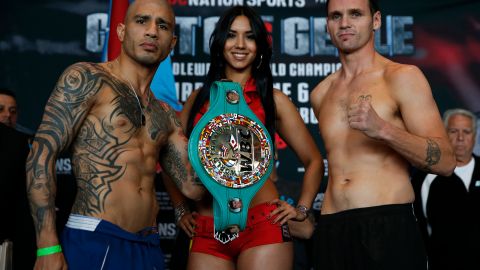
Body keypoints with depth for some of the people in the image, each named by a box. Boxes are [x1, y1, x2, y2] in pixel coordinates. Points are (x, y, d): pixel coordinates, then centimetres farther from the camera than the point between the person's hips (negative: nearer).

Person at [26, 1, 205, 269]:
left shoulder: (165, 116, 16)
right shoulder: (86, 78, -1)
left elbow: (193, 187, 11)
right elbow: (41, 154, -9)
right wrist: (48, 248, -16)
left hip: (149, 247, 6)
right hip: (93, 242, -6)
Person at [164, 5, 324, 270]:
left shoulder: (273, 100, 4)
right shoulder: (198, 99, 10)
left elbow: (314, 161, 9)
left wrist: (302, 209, 0)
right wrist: (180, 208, 11)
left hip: (263, 226, -2)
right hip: (207, 232, 3)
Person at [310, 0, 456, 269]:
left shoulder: (402, 77, -3)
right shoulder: (320, 94, 12)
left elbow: (445, 162, -9)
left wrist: (382, 129, -22)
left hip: (389, 227, -4)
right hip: (331, 232, 5)